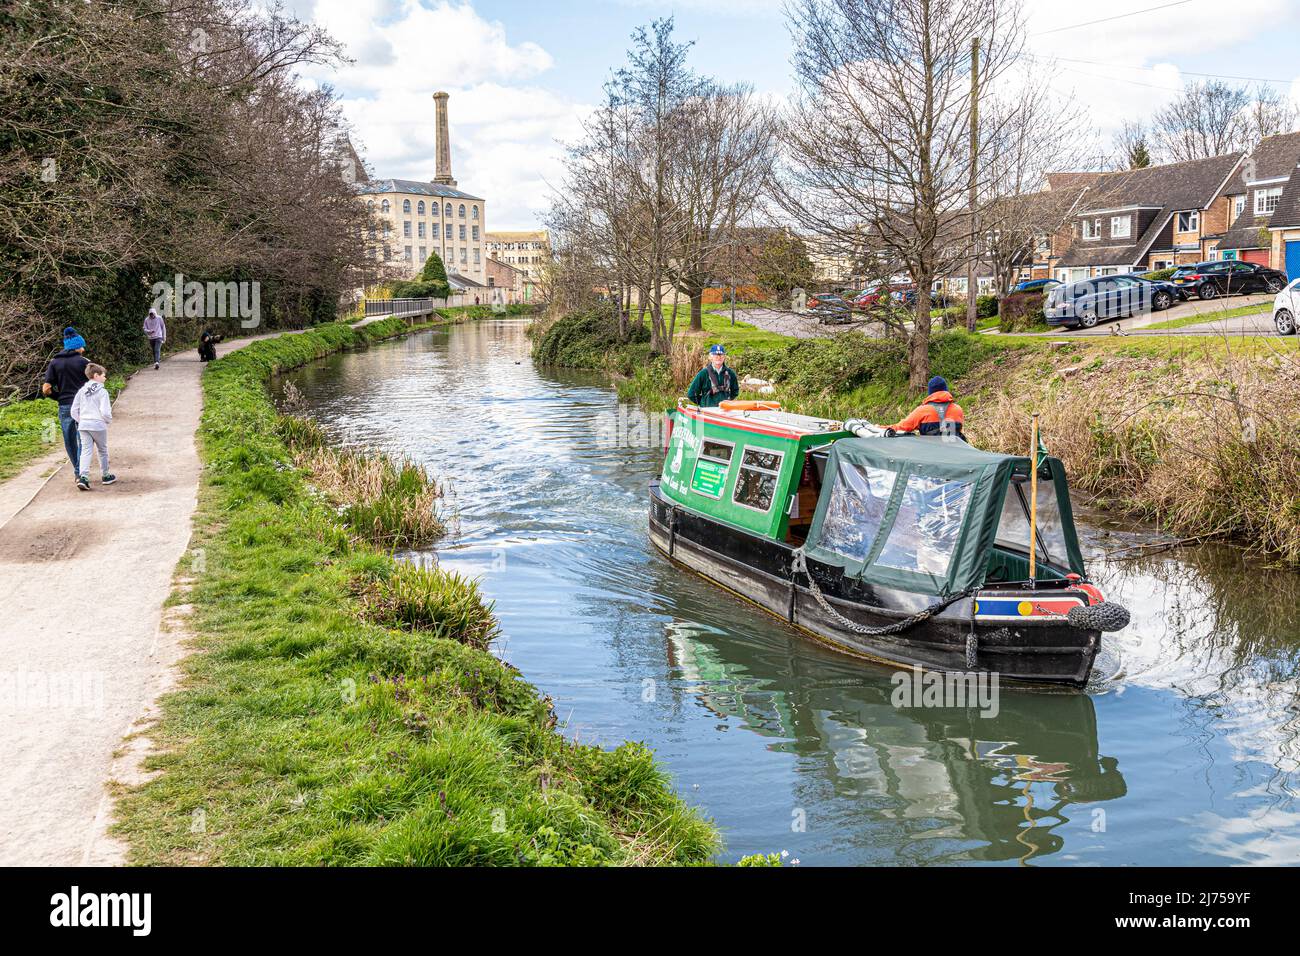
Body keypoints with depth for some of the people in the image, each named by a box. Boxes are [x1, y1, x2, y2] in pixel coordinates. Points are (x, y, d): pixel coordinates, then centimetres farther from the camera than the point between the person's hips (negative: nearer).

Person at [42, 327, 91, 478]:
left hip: (64, 407, 2)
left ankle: (78, 471, 17)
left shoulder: (54, 363, 5)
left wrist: (60, 397, 9)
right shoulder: (84, 361, -2)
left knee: (70, 442, 12)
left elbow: (46, 389, -2)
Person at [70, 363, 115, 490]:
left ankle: (83, 477, -16)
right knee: (103, 451, 13)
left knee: (86, 451, 1)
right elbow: (105, 412, -16)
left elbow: (74, 411, 9)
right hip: (99, 425, -4)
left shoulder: (82, 391, 8)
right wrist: (109, 420, 3)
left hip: (83, 426, 4)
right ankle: (106, 476, 26)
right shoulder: (102, 392, -10)